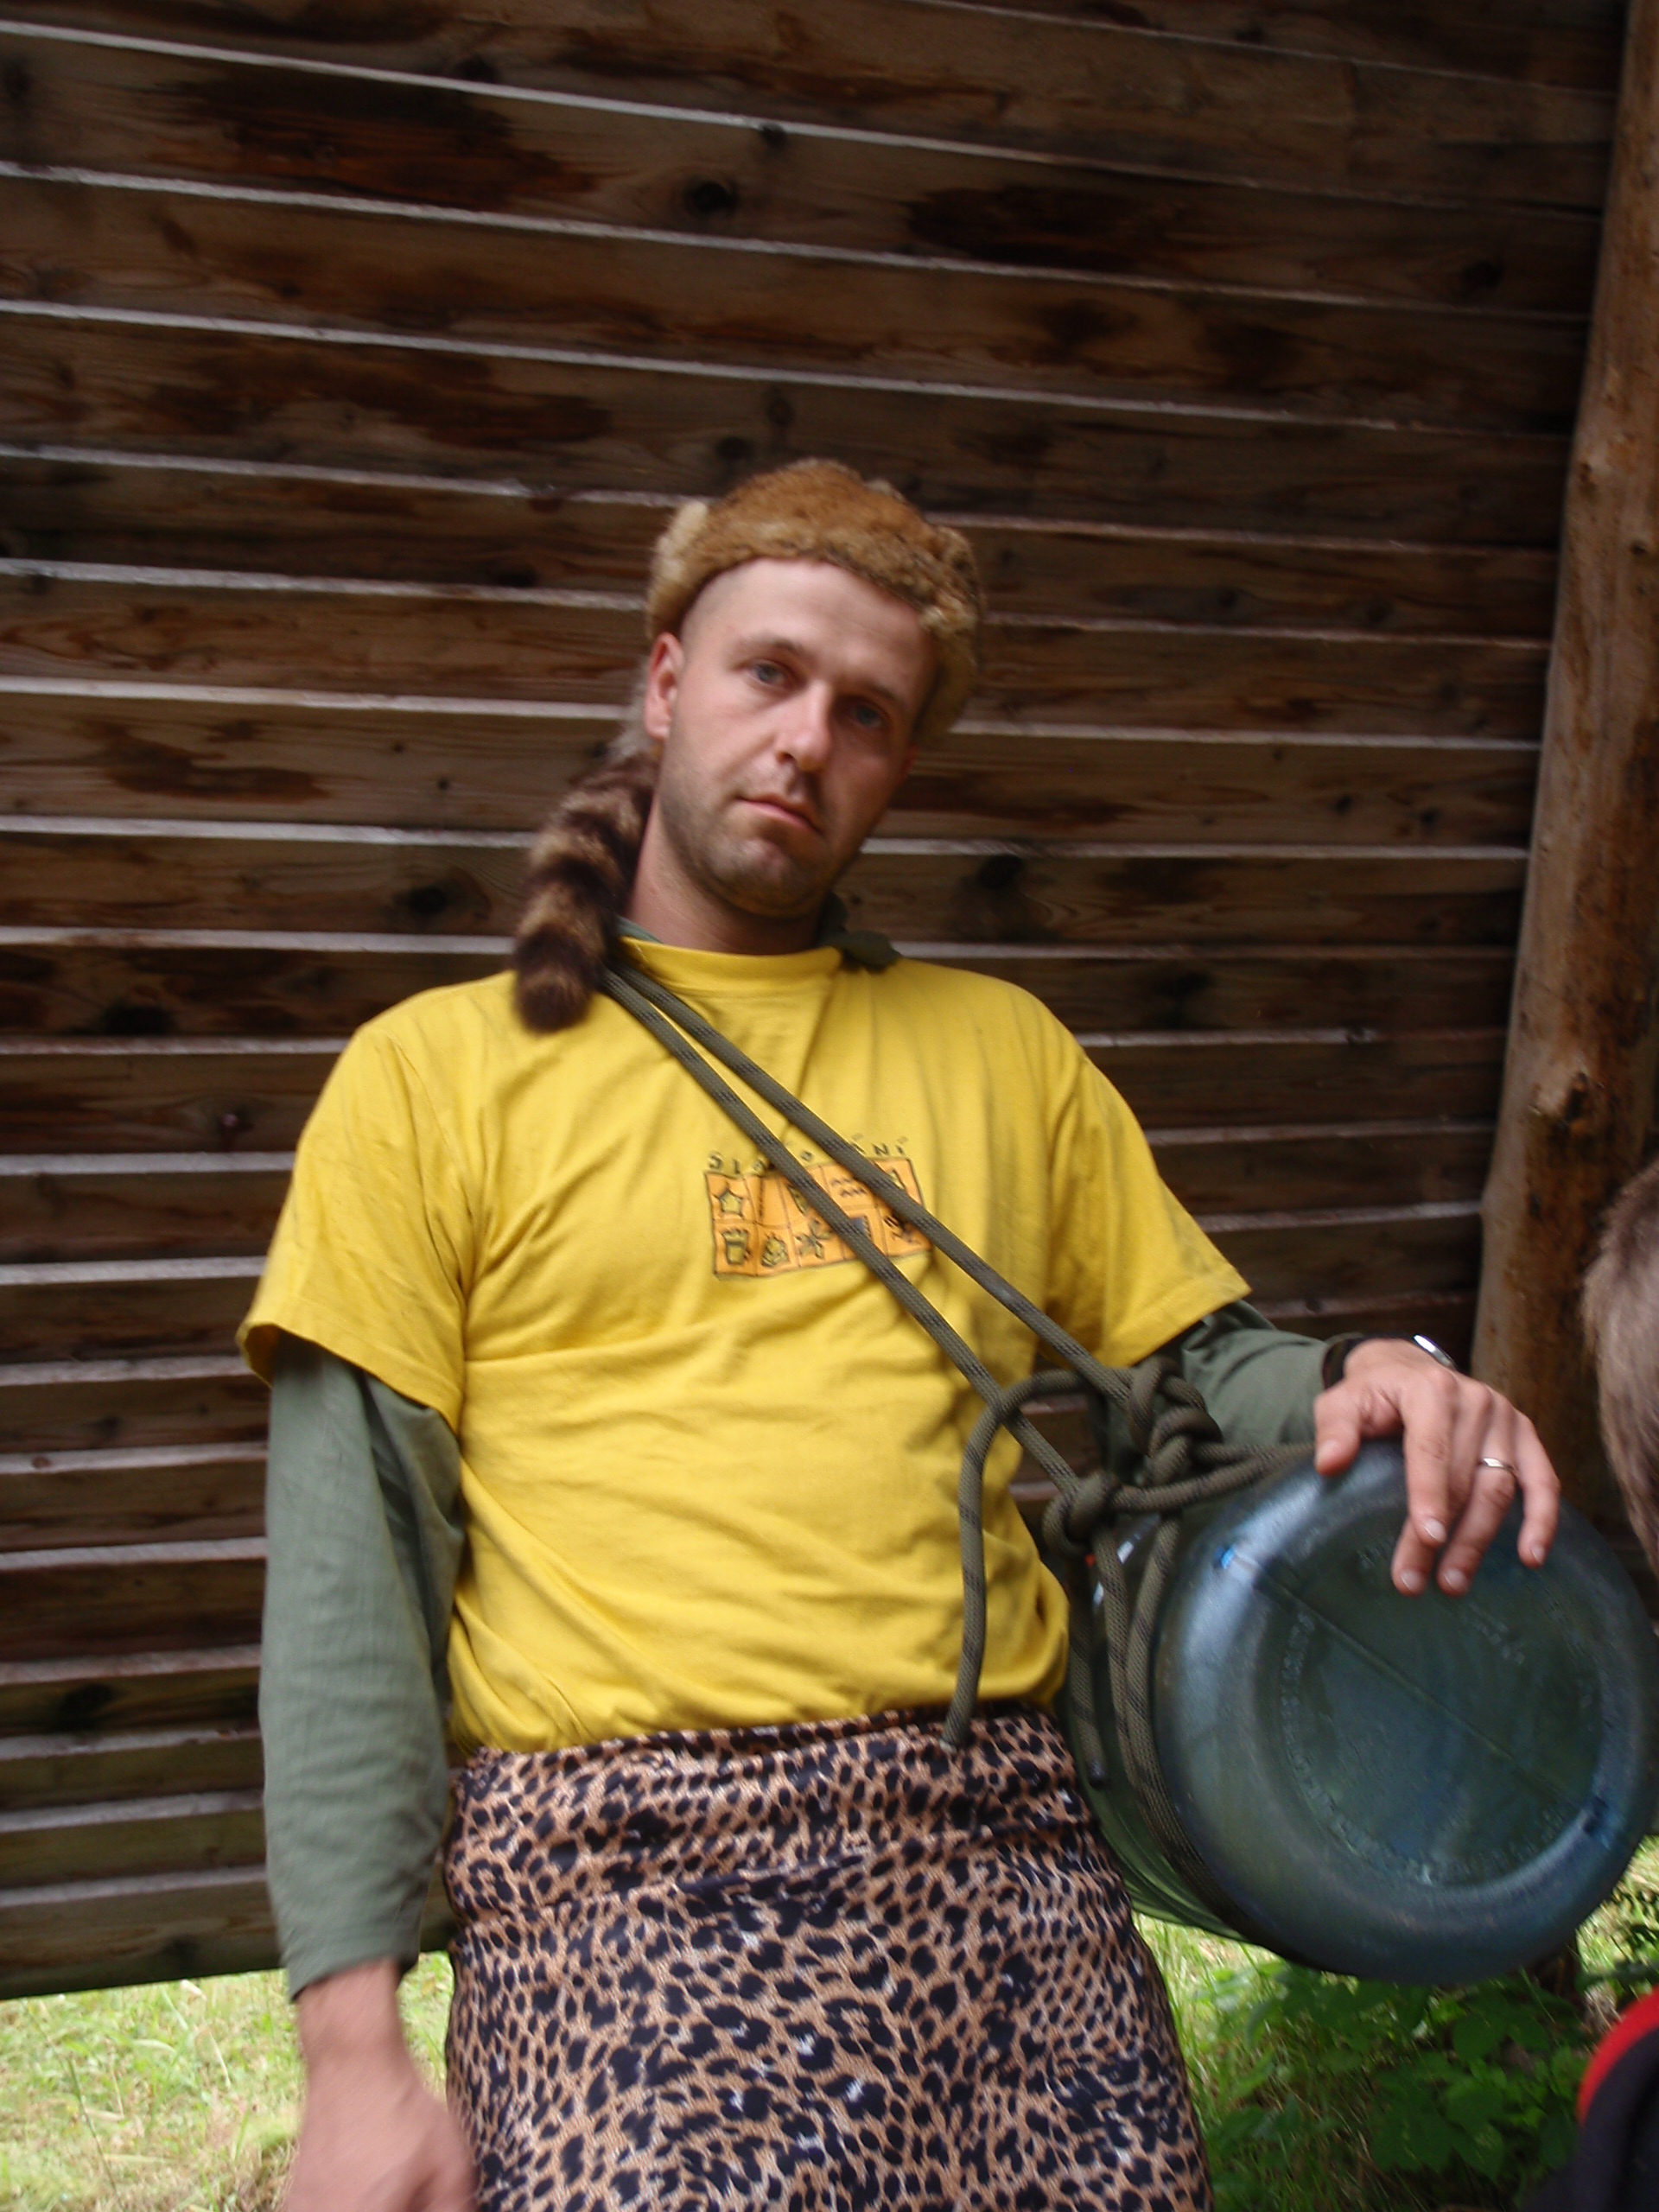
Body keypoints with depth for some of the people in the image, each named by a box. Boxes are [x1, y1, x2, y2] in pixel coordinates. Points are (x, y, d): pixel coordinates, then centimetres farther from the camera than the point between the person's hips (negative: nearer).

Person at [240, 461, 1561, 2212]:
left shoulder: (1003, 1052, 15)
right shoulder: (435, 1074, 5)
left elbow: (1201, 1364, 17)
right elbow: (352, 1568, -1)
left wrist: (1357, 1387, -6)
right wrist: (352, 2037, -8)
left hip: (999, 1852, 3)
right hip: (621, 1869, -2)